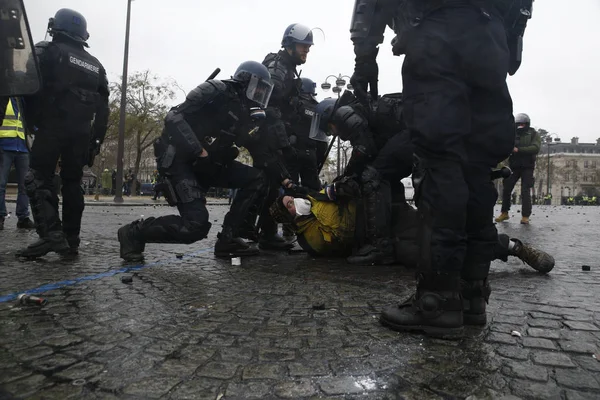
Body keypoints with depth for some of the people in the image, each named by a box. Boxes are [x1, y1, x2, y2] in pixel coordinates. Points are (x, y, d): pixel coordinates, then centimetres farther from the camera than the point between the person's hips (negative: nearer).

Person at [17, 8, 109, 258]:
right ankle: (71, 240, 7)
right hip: (82, 132, 5)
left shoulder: (47, 52, 3)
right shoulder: (96, 66, 19)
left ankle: (51, 234, -17)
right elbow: (103, 107, 15)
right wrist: (96, 139, 14)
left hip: (53, 127, -5)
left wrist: (31, 121, 3)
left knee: (39, 178, -3)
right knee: (72, 183, 8)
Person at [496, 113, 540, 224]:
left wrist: (518, 150, -24)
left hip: (527, 167, -3)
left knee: (525, 191, -8)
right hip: (514, 166, 3)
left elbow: (535, 148, -13)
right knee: (506, 189, 0)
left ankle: (525, 216, -4)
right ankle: (504, 213, 13)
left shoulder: (533, 134, 3)